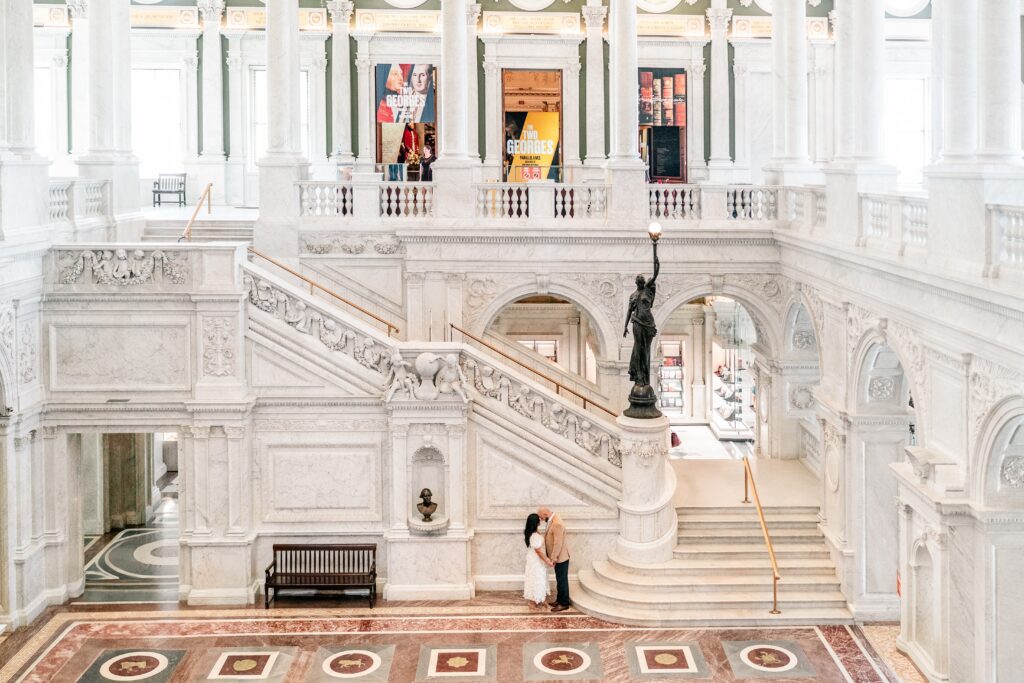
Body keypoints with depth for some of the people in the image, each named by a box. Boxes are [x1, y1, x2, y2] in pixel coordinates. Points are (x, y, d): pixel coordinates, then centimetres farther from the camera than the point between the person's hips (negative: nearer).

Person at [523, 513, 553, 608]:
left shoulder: (529, 533, -2)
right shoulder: (535, 536, -30)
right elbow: (538, 551, -26)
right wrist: (548, 561, -20)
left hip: (532, 560, 9)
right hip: (537, 561, -9)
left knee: (534, 580, 20)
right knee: (537, 580, 4)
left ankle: (533, 600, 31)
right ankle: (536, 602, 17)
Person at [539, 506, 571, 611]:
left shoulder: (557, 524, -28)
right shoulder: (552, 520, 4)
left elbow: (558, 543, -27)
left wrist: (553, 558, -19)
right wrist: (552, 556, 14)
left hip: (560, 557, -9)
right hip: (558, 557, 9)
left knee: (562, 580, 2)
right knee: (559, 580, 19)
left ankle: (564, 603, 12)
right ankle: (559, 600, 31)